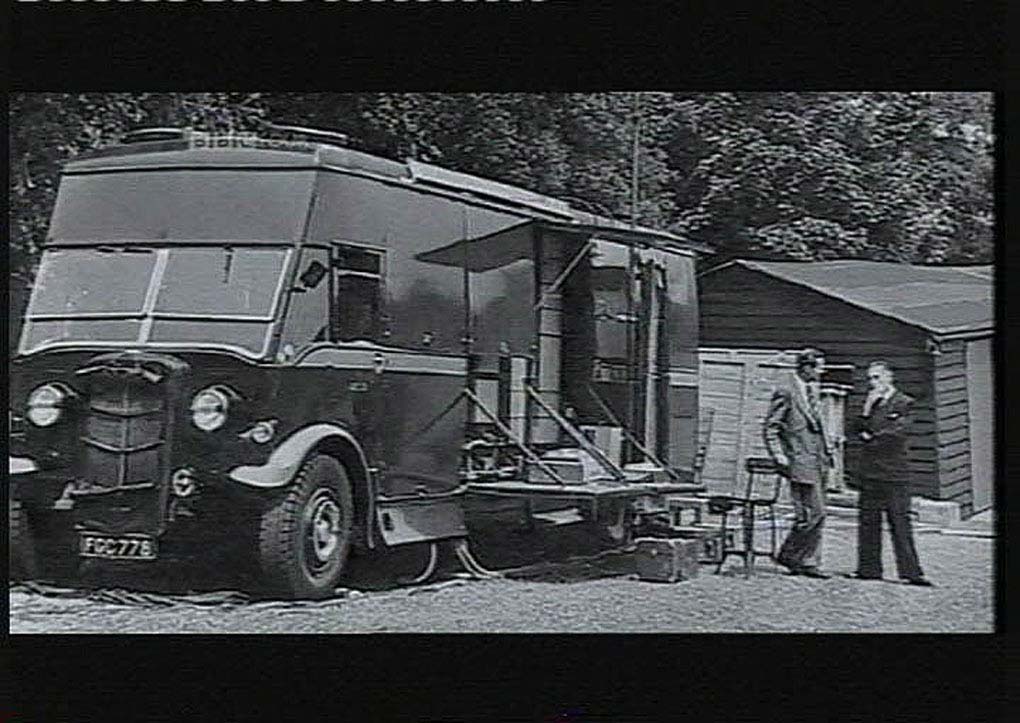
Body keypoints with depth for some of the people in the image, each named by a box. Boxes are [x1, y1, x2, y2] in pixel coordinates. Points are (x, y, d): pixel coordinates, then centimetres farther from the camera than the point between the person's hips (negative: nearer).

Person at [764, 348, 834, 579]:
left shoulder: (812, 391, 16)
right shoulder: (785, 393, -10)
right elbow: (770, 429, -10)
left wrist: (826, 451, 18)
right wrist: (780, 458, -15)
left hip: (818, 462, 9)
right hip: (801, 463, -9)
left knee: (815, 515, 9)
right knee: (813, 513, -11)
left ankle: (808, 562, 14)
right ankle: (788, 555, 1)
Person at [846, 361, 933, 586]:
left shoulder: (904, 403, 0)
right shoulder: (871, 403, 18)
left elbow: (897, 433, -10)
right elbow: (860, 431, 10)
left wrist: (871, 437, -1)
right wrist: (867, 409, -3)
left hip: (893, 473, -5)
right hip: (869, 471, 5)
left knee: (900, 522, -6)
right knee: (867, 521, 5)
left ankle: (910, 571, -5)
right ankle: (869, 568, 11)